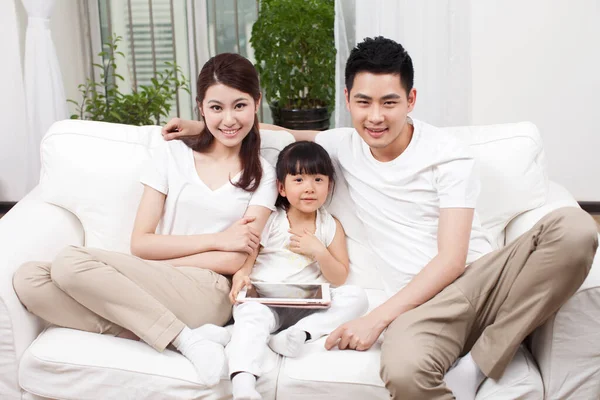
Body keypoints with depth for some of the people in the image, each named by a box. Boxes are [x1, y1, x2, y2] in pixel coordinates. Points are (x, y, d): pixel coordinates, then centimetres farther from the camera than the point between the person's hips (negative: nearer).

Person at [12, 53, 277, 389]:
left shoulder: (262, 175, 6)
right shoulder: (172, 155, 10)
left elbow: (235, 260, -6)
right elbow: (140, 243, 2)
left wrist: (155, 265, -8)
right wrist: (215, 239, -6)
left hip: (207, 293, -4)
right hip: (150, 286, 5)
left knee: (71, 263, -26)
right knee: (28, 279, -23)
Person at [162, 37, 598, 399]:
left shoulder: (448, 155, -2)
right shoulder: (345, 145, 10)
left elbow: (451, 260, -10)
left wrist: (377, 317, -18)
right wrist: (203, 126, 23)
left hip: (482, 278, 1)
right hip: (422, 302, 0)